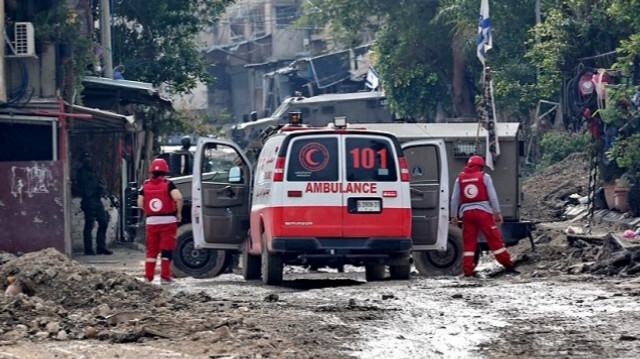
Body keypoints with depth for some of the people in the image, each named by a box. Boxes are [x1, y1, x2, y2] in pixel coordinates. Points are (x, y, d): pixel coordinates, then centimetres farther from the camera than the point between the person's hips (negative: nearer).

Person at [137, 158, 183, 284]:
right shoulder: (168, 184, -8)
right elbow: (178, 197, -22)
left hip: (151, 221, 3)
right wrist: (179, 213, -9)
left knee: (151, 250, 13)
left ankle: (148, 276, 12)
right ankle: (165, 277, -1)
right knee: (166, 250, 2)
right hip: (168, 221, -3)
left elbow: (140, 203, 0)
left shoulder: (145, 185, 3)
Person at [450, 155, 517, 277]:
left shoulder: (460, 179, 11)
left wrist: (454, 216, 15)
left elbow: (454, 199, 10)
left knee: (468, 242, 6)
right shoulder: (484, 177, 2)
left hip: (466, 212, 3)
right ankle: (508, 265, 3)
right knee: (495, 239, 1)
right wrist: (497, 212, 2)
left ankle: (468, 270, 2)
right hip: (483, 212, -3)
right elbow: (492, 196, -1)